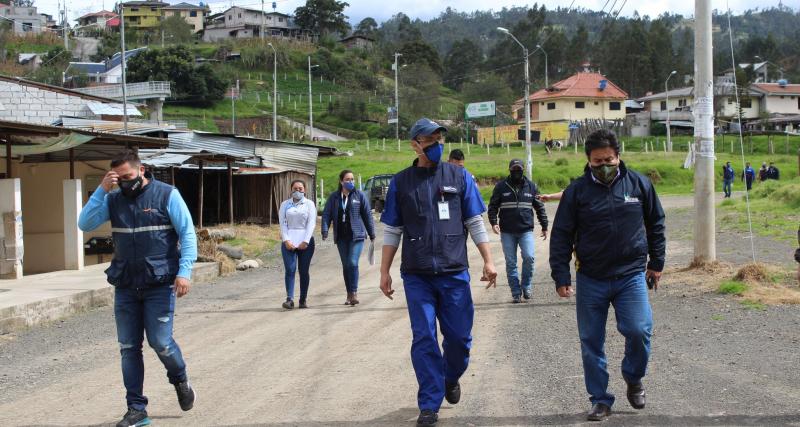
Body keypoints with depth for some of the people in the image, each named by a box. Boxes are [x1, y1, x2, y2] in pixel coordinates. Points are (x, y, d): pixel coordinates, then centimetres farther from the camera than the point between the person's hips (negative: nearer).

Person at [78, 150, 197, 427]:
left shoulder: (167, 195, -3)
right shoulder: (113, 199, 8)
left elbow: (187, 234, -5)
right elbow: (85, 224, -2)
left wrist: (184, 271, -15)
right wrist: (102, 190, -10)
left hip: (159, 284, -4)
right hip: (125, 286, 4)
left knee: (160, 342, -6)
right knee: (128, 348, 4)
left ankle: (180, 381, 25)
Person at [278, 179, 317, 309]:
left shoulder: (309, 204, 8)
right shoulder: (285, 204, 13)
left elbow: (311, 223, -1)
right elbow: (282, 223, 6)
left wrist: (305, 241, -11)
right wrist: (286, 240, -8)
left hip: (305, 242, -1)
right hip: (289, 242, 1)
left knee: (304, 271, 0)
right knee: (290, 270, -10)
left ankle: (303, 300, 7)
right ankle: (289, 299, -14)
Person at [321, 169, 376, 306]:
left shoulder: (360, 196, 1)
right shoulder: (334, 197, 6)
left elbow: (367, 215, 4)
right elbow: (326, 215, 3)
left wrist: (372, 234, 5)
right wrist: (325, 231, -12)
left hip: (356, 235, -3)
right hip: (341, 237, 3)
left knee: (353, 263, -15)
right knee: (346, 265, 7)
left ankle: (354, 292, -9)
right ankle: (349, 295, 16)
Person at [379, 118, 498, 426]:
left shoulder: (459, 177, 5)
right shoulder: (401, 182, 5)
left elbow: (475, 223, 7)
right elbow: (391, 231, 8)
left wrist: (488, 261, 1)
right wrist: (384, 272, 5)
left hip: (454, 273, 1)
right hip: (417, 276, 0)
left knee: (459, 337, 5)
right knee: (424, 338, -3)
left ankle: (451, 378, 35)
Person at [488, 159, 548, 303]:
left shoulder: (531, 186, 7)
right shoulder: (501, 186, 2)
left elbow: (539, 207, 14)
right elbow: (493, 206, 4)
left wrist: (544, 226, 14)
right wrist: (493, 222, -10)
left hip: (526, 230, 0)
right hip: (507, 232, 0)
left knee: (529, 257, -15)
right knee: (511, 263, 3)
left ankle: (526, 286, 5)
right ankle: (516, 292, 12)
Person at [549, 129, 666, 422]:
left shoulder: (639, 184, 1)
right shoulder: (577, 191, -3)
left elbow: (655, 224, 13)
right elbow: (561, 235, 0)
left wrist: (656, 263, 12)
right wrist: (561, 277, -4)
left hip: (631, 275, 0)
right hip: (590, 280, 1)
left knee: (638, 331, -15)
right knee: (591, 342, 5)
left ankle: (633, 378, 15)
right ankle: (600, 400, 20)